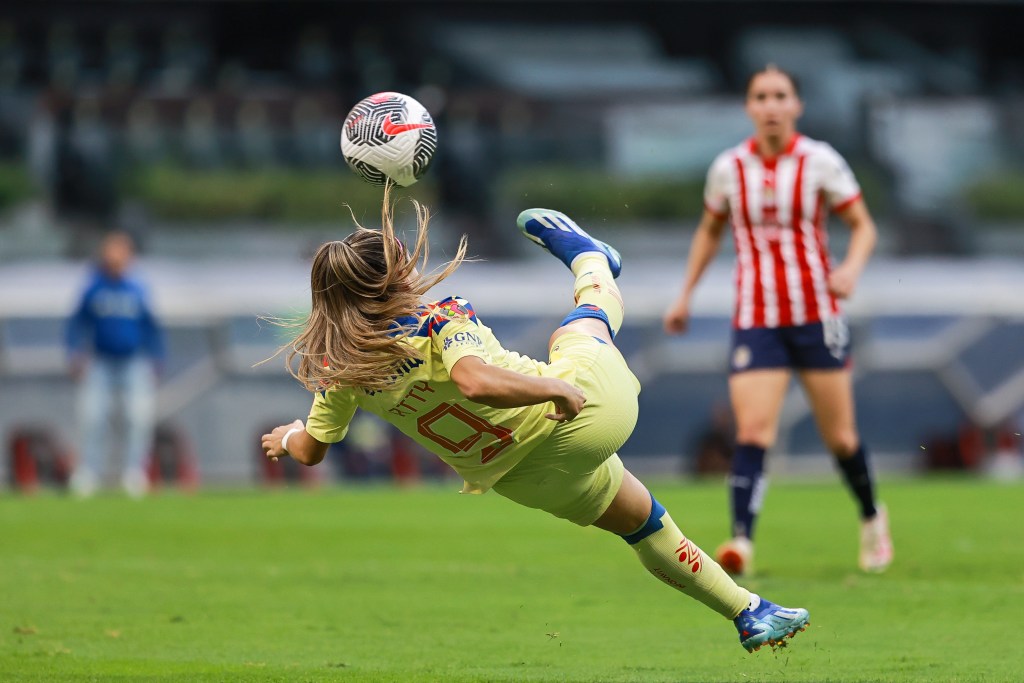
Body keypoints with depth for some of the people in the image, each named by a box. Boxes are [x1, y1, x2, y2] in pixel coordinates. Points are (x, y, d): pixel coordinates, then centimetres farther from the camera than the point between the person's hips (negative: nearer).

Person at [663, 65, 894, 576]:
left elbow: (863, 226, 2)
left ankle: (871, 519, 33)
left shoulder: (820, 162, -4)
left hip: (816, 316, -1)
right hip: (755, 321, 1)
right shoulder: (729, 168, 2)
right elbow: (709, 231, 19)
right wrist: (685, 295, 15)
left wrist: (852, 267, -18)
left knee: (840, 437, 7)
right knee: (752, 432, -17)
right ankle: (741, 542, -24)